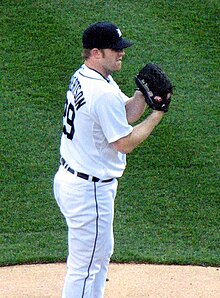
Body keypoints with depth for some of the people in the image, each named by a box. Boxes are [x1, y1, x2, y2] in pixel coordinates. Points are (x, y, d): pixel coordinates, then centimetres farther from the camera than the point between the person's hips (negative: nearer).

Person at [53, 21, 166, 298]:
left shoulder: (82, 77, 7)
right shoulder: (103, 92, -25)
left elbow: (127, 113, 12)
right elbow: (125, 143, -19)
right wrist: (158, 113, -11)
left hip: (68, 178, 11)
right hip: (89, 190, -11)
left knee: (101, 253, 24)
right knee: (84, 266, 0)